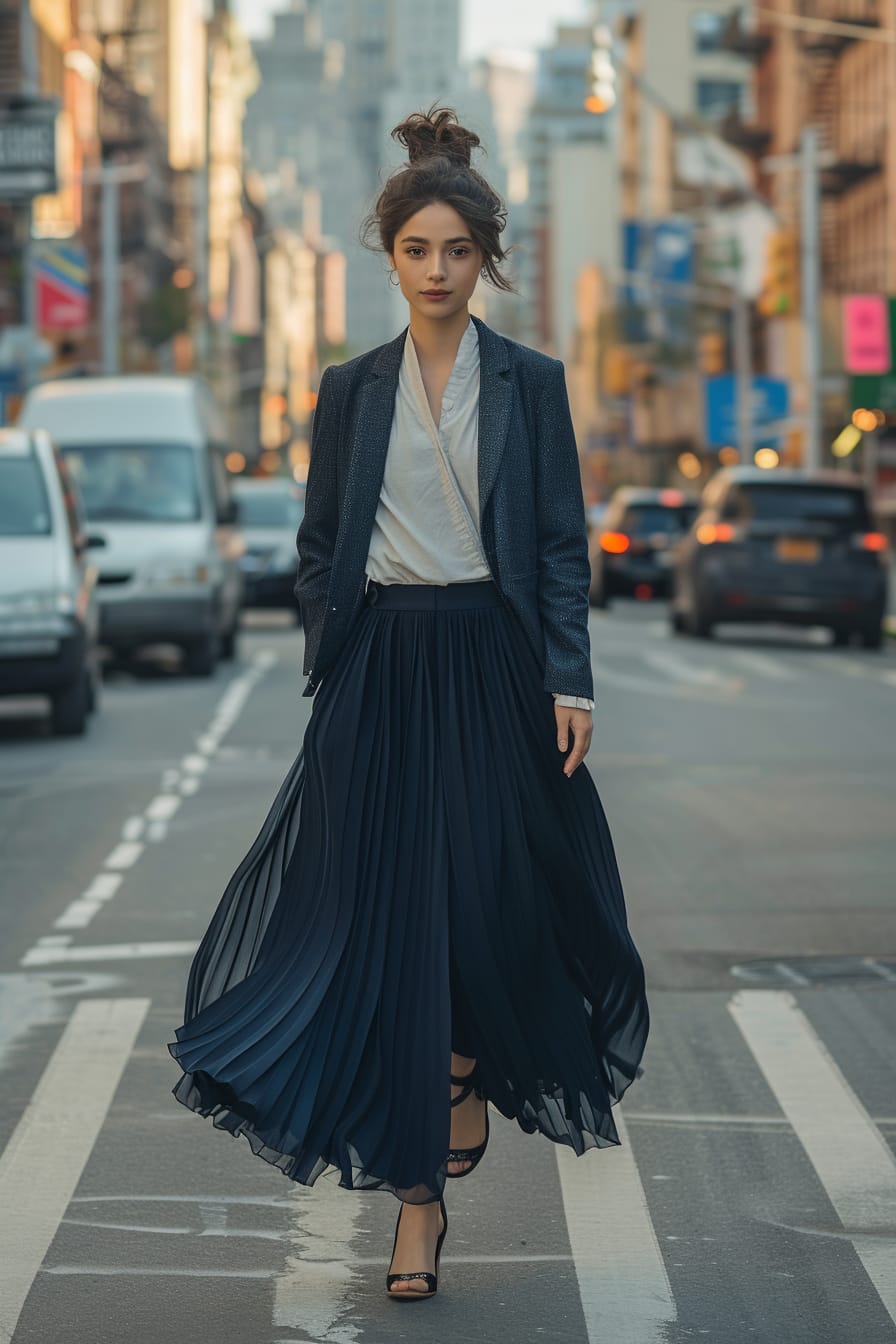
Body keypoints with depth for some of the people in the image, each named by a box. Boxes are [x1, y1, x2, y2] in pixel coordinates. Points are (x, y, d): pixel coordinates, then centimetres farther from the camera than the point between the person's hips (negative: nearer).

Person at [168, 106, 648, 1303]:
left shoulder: (530, 384, 4)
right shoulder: (352, 391, 7)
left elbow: (563, 544, 2)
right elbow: (319, 547, 10)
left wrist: (570, 682, -6)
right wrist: (331, 672, 1)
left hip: (492, 665, -1)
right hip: (382, 675, 1)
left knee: (492, 900, -4)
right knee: (388, 913, -4)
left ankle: (472, 1070, 30)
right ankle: (417, 1194, 3)